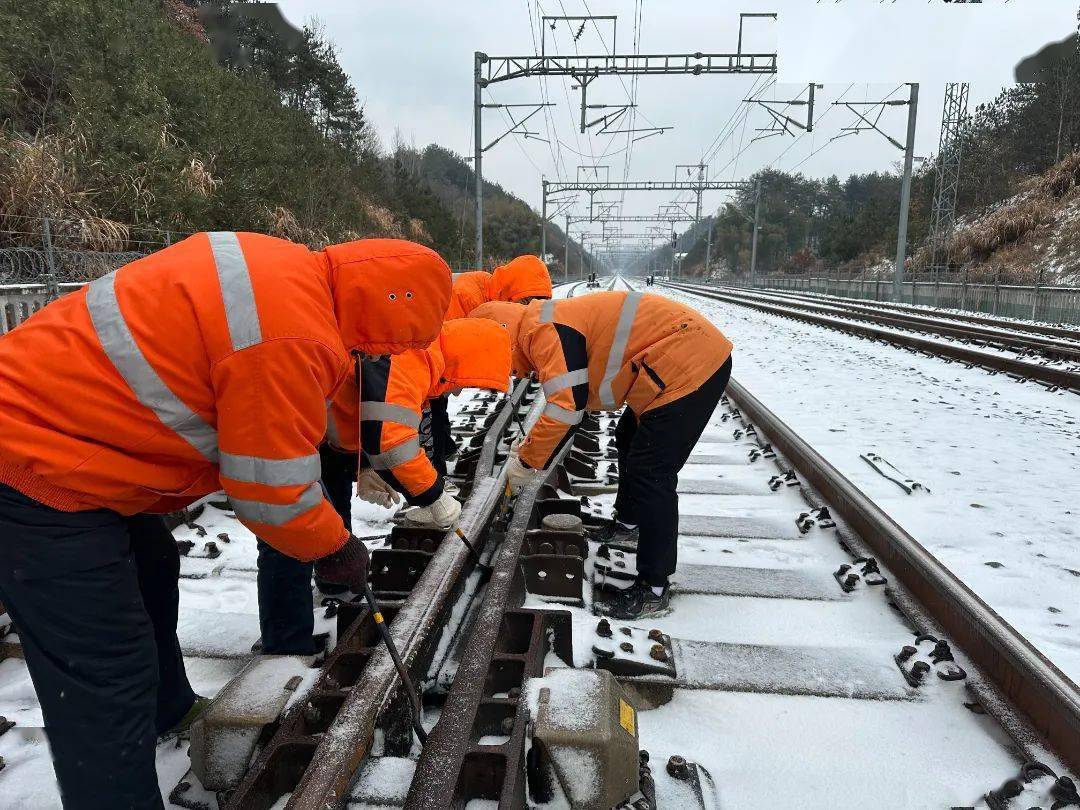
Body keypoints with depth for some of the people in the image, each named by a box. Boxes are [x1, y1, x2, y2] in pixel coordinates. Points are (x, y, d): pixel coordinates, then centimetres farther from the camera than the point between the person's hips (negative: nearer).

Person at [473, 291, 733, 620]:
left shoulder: (544, 330, -18)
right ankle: (629, 526, 44)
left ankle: (654, 588, 3)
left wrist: (527, 462, -10)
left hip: (690, 367, -11)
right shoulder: (552, 331, 15)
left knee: (650, 473, -8)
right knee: (629, 440, 25)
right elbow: (566, 401, 23)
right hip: (692, 356, 11)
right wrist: (529, 446, 16)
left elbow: (565, 407, -23)